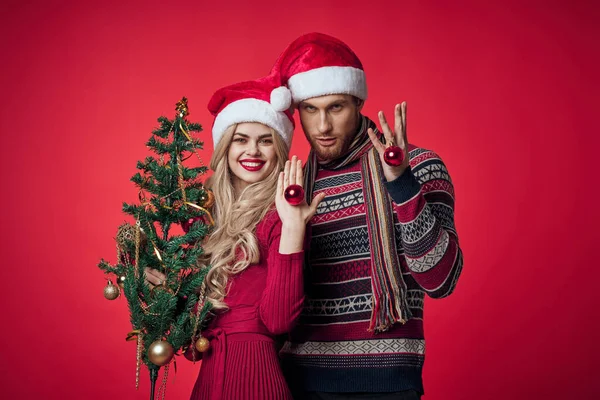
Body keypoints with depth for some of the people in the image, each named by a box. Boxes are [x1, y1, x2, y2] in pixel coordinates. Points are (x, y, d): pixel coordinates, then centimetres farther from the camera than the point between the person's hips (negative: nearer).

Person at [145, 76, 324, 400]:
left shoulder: (277, 217, -12)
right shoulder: (213, 215, 6)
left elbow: (278, 320, -23)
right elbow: (204, 304, 9)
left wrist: (292, 228, -27)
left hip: (252, 371, -7)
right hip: (209, 372, 7)